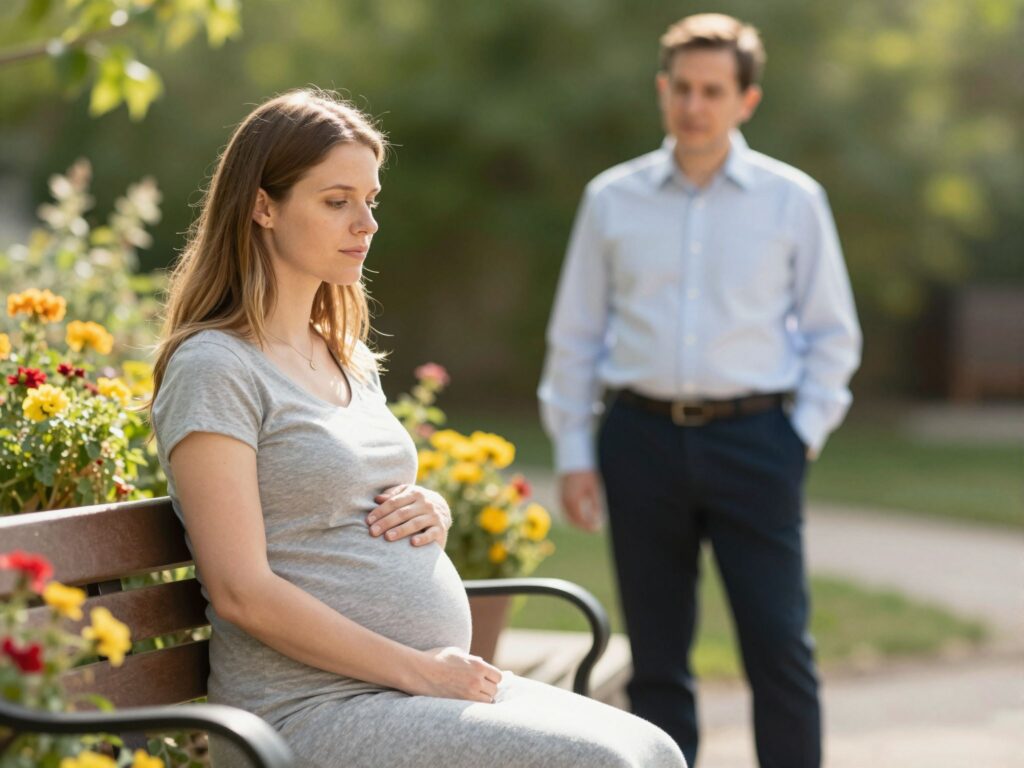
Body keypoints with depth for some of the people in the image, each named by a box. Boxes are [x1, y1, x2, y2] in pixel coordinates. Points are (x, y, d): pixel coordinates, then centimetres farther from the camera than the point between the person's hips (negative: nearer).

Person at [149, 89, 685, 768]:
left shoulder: (350, 360, 17)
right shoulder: (213, 368, -9)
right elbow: (242, 592, -16)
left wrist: (433, 514, 5)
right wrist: (418, 670, -16)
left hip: (444, 680, 8)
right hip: (311, 710, -8)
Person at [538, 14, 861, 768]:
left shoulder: (793, 200, 4)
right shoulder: (612, 198, 7)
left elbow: (832, 332, 9)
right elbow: (574, 334, 10)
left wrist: (805, 434, -1)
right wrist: (573, 452, 5)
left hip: (753, 438, -1)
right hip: (642, 436, 2)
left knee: (780, 649, -5)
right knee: (656, 658, 7)